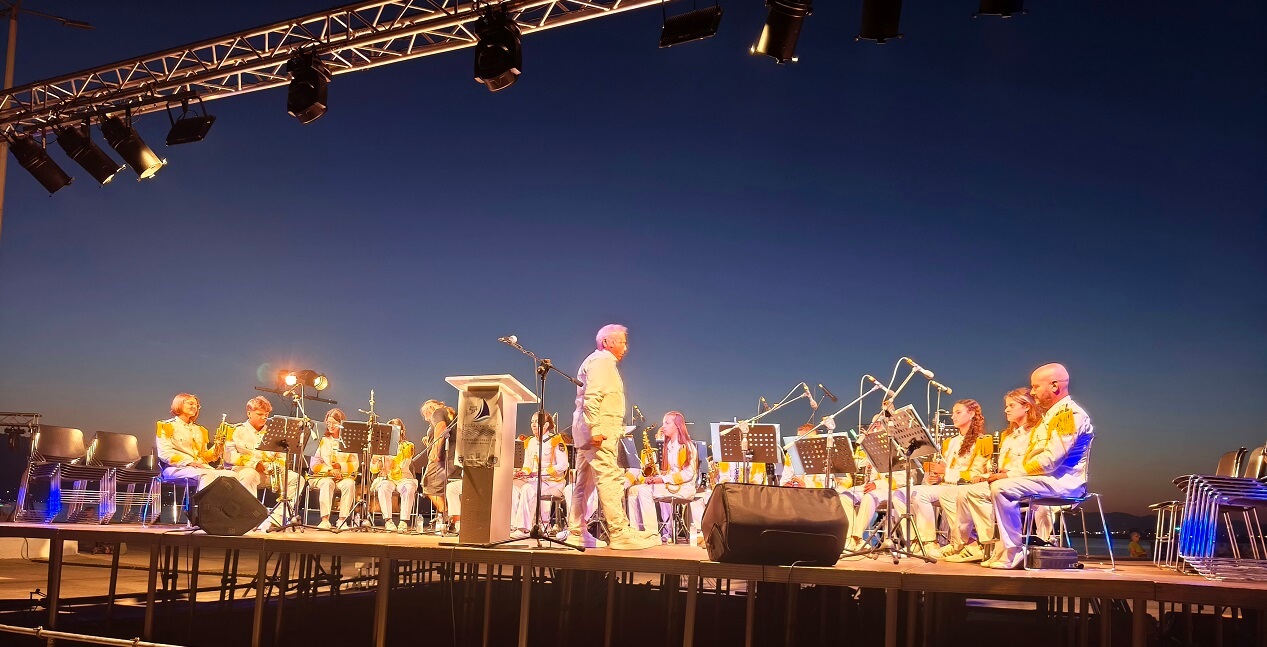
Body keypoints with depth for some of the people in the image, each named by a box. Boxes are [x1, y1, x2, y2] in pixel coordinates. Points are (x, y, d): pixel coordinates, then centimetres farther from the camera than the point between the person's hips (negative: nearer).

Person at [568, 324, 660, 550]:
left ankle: (576, 532, 13)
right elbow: (591, 397, -19)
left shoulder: (603, 362, 25)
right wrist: (596, 428, -25)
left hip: (594, 430, 11)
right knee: (610, 478, -15)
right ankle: (620, 533, -20)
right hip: (599, 430, -11)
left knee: (585, 482, 10)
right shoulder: (601, 360, -7)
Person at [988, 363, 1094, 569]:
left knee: (1001, 488, -24)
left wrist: (1013, 473, -16)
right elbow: (1036, 455, 21)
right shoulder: (1052, 414, 20)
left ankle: (1014, 552, -19)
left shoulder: (1069, 414, -14)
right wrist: (1010, 473, 4)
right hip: (1049, 479, 11)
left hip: (1063, 481, -11)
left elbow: (1050, 460, -23)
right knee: (997, 486, 9)